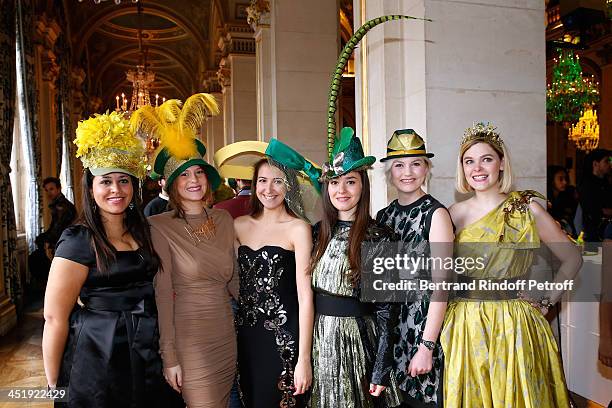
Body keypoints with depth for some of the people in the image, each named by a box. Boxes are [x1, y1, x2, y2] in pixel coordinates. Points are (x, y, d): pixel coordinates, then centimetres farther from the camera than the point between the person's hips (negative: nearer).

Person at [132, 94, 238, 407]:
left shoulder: (224, 220, 3)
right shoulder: (160, 226, -11)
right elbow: (162, 295, -11)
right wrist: (169, 356, -9)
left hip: (227, 334, 5)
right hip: (188, 338, -5)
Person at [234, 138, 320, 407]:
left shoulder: (298, 228, -9)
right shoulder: (240, 225, 6)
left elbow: (305, 295, -13)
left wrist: (304, 359, -16)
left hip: (283, 336, -4)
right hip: (245, 332, 5)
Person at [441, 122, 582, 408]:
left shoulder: (527, 209, -5)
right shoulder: (454, 213, 1)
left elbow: (572, 259, 5)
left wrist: (547, 301, 0)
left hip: (513, 326, -2)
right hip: (464, 327, 2)